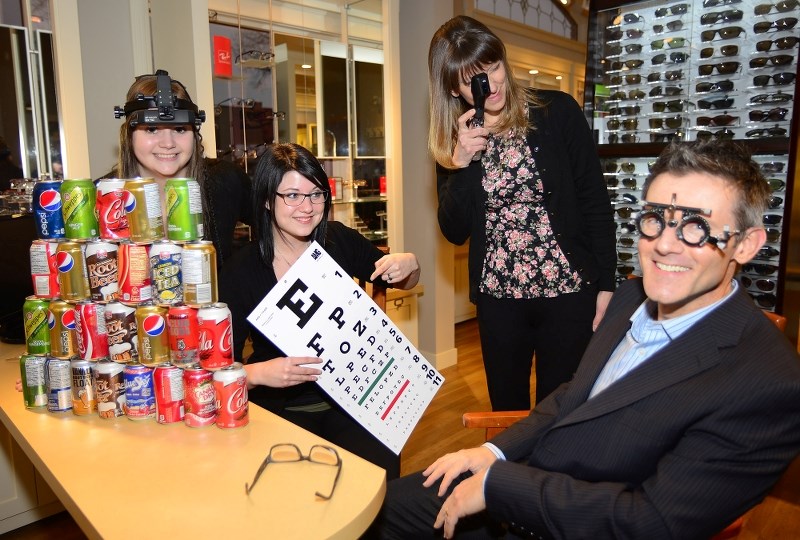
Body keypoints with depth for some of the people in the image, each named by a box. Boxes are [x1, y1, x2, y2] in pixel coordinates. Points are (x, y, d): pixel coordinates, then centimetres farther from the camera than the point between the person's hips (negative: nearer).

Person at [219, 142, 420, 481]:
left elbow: (402, 282, 13)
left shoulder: (339, 241, -3)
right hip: (280, 408, -2)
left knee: (381, 471, -18)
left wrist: (408, 265, -10)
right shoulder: (240, 271, -11)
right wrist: (259, 373, -30)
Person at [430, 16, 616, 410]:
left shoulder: (556, 112, -5)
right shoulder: (453, 142, 3)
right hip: (498, 298, 3)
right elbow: (455, 232, -1)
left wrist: (605, 285, -5)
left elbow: (596, 202, -2)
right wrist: (459, 163, -13)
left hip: (568, 291, -2)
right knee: (506, 407, 15)